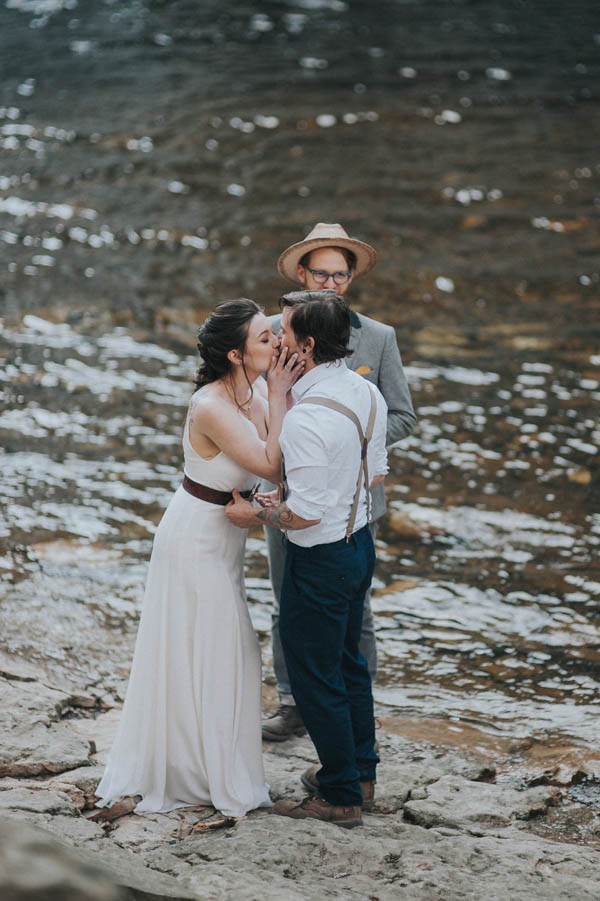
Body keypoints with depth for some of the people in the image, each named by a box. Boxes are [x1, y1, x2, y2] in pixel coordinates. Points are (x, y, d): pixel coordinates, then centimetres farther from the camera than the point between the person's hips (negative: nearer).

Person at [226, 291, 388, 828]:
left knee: (315, 678, 7)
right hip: (359, 540, 9)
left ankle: (340, 798, 19)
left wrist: (256, 516, -9)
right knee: (348, 662, 24)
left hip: (320, 559, -9)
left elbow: (307, 513, -28)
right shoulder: (366, 392, -2)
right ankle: (360, 772, 39)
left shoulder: (304, 419, -30)